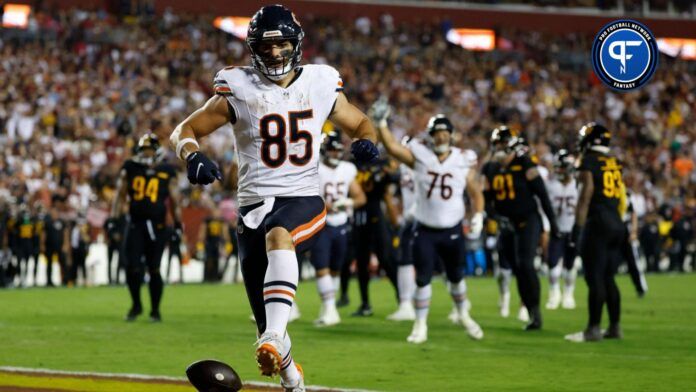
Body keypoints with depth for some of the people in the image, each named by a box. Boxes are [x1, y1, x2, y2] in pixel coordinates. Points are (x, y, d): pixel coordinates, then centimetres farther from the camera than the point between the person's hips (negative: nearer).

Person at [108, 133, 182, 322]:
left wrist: (178, 225, 2)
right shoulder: (130, 169, 7)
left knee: (154, 270, -1)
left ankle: (155, 310, 13)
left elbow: (174, 201, 6)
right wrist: (113, 218, 2)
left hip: (156, 226, -1)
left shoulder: (166, 172, 3)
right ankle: (136, 305, 18)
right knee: (132, 268, -4)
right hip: (134, 224, 1)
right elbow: (120, 195, 10)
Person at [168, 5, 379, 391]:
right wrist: (193, 157, -18)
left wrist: (366, 142, -4)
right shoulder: (238, 91, 0)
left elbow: (359, 123, 20)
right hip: (254, 204, 1)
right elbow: (184, 131, 4)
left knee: (278, 235, -39)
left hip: (303, 200, -1)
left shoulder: (320, 86, 5)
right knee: (266, 324, 2)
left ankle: (275, 335, -49)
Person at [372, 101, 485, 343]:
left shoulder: (463, 161, -1)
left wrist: (478, 216, -6)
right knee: (423, 279, -3)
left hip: (453, 231, 1)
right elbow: (392, 147, -14)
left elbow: (475, 193, 8)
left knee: (456, 277, 14)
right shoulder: (420, 156, -4)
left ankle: (463, 315, 38)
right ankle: (420, 326, 7)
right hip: (425, 231, -1)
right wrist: (381, 123, -25)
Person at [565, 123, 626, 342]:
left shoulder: (589, 162, -6)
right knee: (608, 278, 13)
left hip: (597, 224, -7)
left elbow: (586, 197, -11)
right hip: (616, 223, 7)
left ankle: (594, 329, -6)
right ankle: (615, 327, 15)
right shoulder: (614, 164, 15)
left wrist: (578, 226, -10)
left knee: (595, 278, -6)